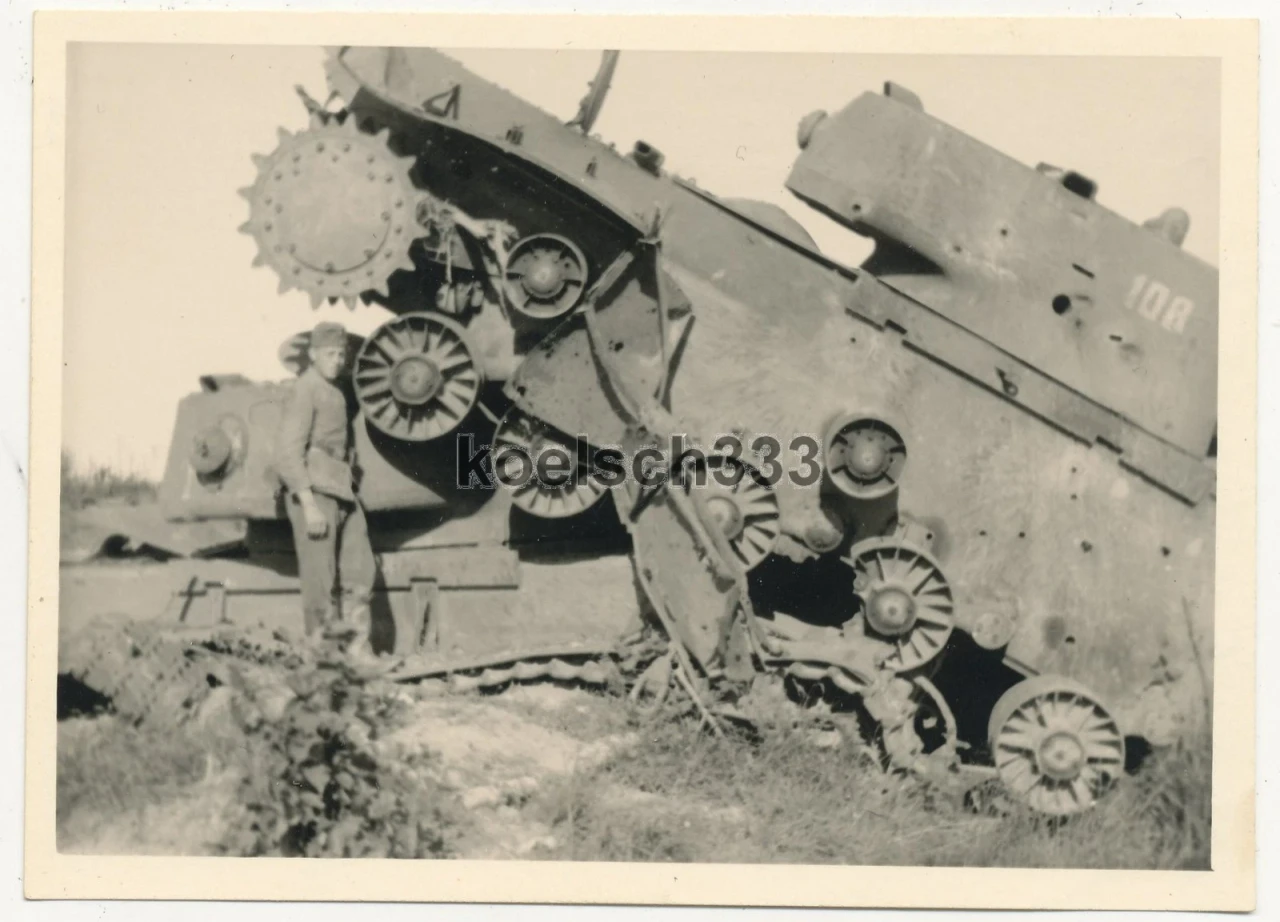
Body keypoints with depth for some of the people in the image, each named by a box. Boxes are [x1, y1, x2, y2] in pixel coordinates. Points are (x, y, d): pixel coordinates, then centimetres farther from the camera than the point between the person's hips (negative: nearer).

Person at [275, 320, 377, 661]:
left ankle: (358, 649, 13)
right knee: (321, 580, -5)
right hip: (313, 491, -9)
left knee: (359, 571, 7)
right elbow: (288, 452, -16)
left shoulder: (336, 391, 17)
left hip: (342, 491, 9)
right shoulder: (305, 391, -10)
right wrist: (309, 505, -21)